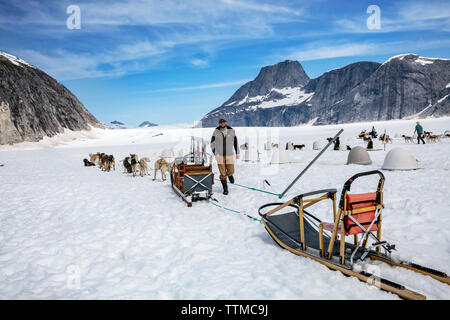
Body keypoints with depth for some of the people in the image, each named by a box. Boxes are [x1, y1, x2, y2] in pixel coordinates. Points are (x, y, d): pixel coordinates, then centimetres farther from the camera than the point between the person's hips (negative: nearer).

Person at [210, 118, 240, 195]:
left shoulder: (231, 131, -4)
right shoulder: (216, 132, -7)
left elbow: (235, 142, 6)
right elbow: (212, 144, -8)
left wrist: (237, 153, 6)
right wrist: (216, 154, -21)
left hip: (229, 155, 1)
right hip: (220, 155, -1)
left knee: (230, 171, 5)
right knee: (222, 174, -1)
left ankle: (230, 174, 44)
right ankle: (225, 189, 14)